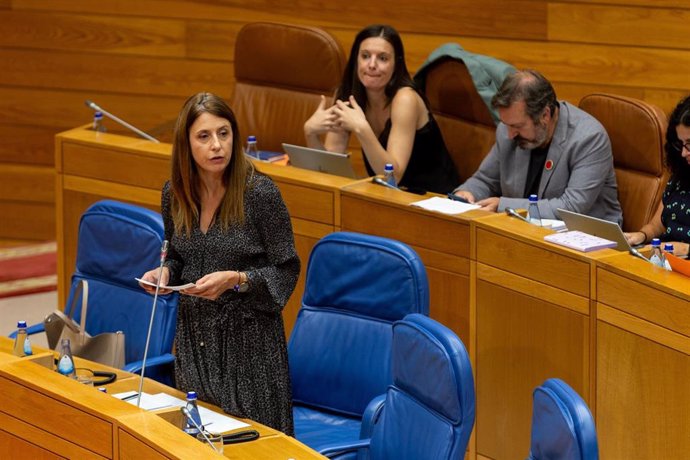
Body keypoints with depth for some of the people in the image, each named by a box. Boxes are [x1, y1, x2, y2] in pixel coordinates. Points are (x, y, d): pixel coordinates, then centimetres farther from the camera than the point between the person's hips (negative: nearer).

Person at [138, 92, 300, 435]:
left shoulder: (260, 193, -14)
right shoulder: (174, 194, 0)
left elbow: (285, 271, -9)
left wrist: (235, 279, -23)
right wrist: (165, 272, -5)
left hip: (248, 335, -5)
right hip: (194, 333, 5)